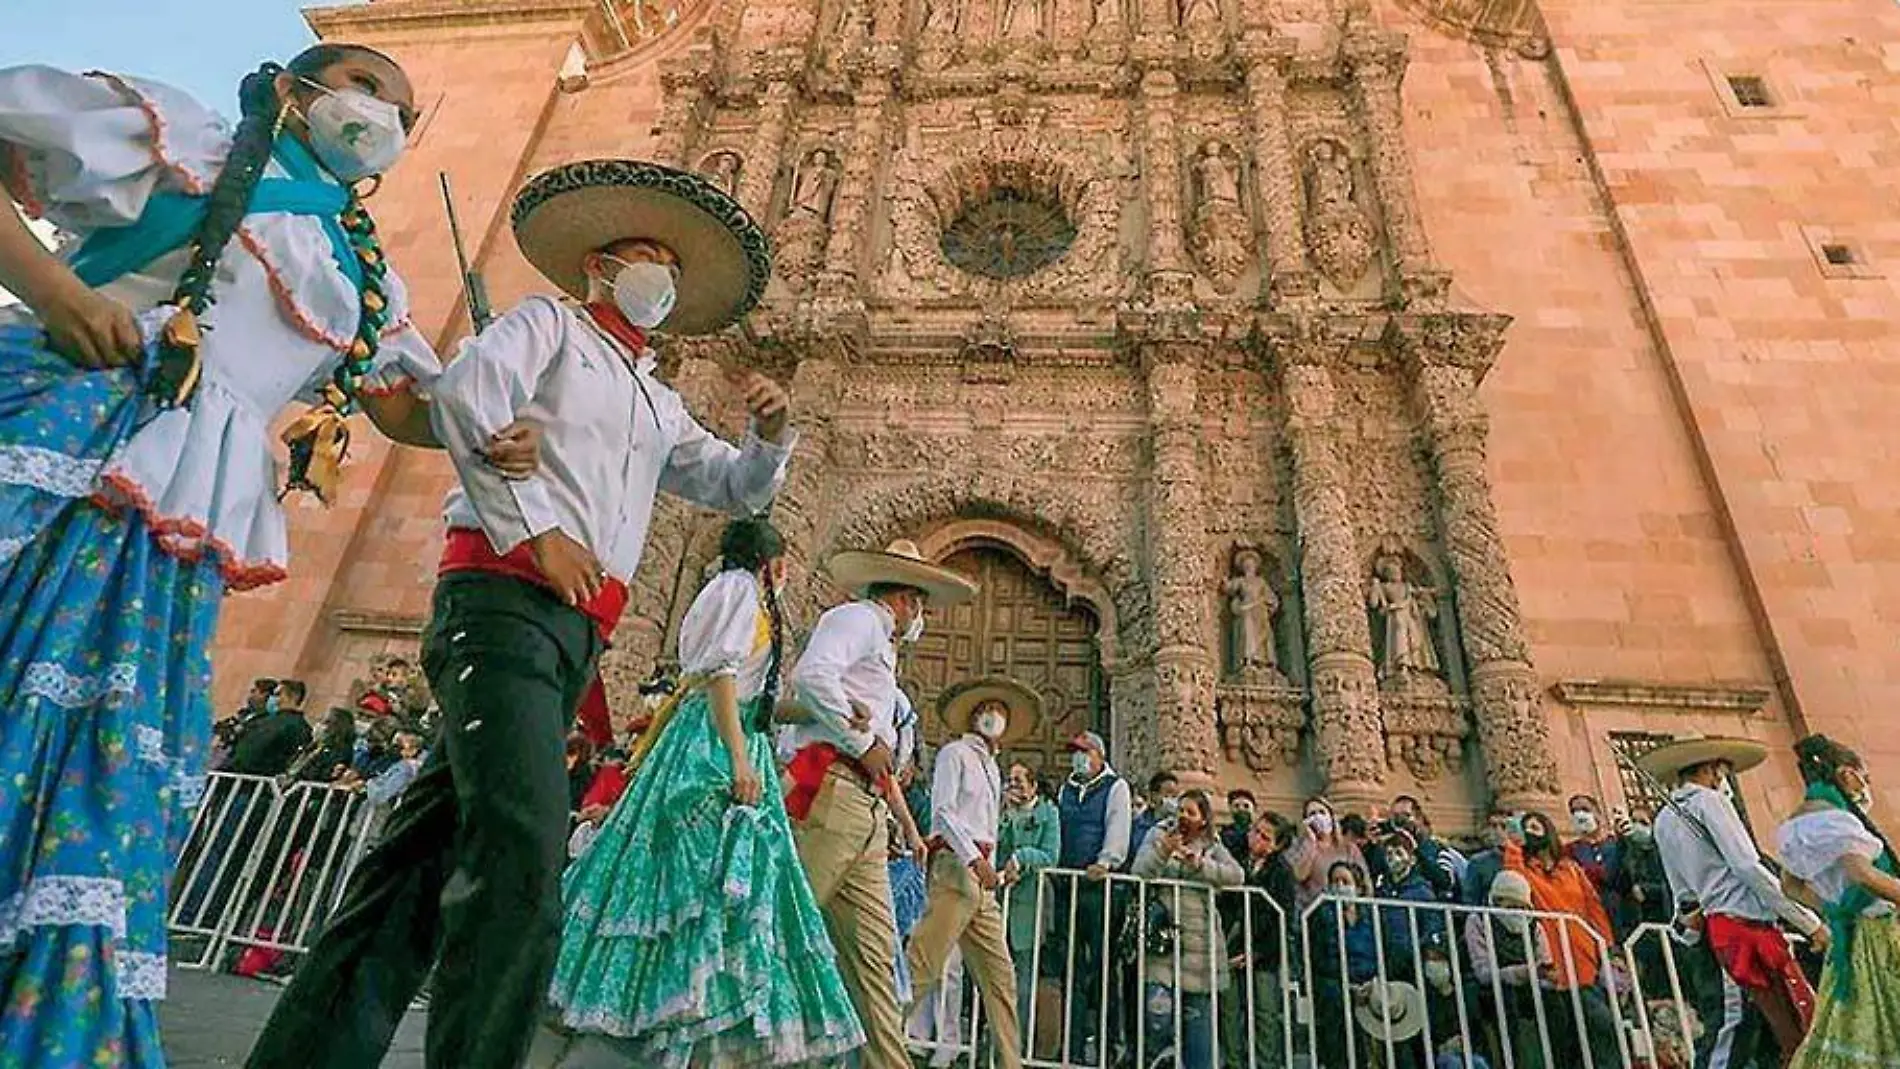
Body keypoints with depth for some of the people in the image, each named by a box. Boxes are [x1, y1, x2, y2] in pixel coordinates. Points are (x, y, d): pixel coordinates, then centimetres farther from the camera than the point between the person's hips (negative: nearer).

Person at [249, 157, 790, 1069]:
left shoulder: (661, 406, 29)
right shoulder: (549, 322, 10)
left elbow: (737, 490, 27)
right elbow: (465, 394, -9)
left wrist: (771, 432, 6)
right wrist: (536, 529, -14)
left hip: (574, 633, 8)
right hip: (504, 598, -7)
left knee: (429, 850, 8)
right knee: (525, 841, -21)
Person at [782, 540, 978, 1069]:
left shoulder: (879, 649, 30)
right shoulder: (857, 617, 1)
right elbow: (811, 674, -18)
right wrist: (865, 743, -12)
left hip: (867, 809, 10)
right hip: (827, 789, -10)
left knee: (874, 950, 5)